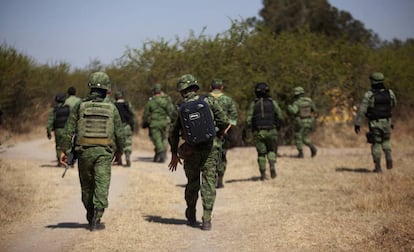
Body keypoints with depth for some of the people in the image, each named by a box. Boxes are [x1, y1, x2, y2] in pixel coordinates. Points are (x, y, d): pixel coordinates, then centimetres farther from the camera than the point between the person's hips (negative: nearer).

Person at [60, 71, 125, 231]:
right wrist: (120, 150, 19)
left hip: (84, 151, 1)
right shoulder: (111, 108, 1)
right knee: (101, 185, -1)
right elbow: (119, 133, 4)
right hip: (104, 152, -1)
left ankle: (90, 217, 30)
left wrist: (65, 150, 3)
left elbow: (69, 130, -2)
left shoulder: (80, 106, 0)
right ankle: (96, 219, -11)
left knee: (87, 186, 16)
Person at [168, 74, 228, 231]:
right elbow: (223, 122, -6)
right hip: (209, 149, -2)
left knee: (192, 183, 18)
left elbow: (173, 133, 7)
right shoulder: (208, 101, -4)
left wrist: (174, 154, 19)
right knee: (209, 183, 0)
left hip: (191, 151, 2)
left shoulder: (181, 109, 1)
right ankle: (206, 220, -7)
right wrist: (218, 135, 15)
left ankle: (191, 216, 30)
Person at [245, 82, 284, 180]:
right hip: (271, 132, 0)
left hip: (258, 133, 0)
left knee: (261, 153, 11)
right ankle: (272, 167, -6)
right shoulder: (272, 102, 0)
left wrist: (252, 128, 15)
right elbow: (280, 118, -2)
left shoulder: (253, 104, 0)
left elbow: (248, 120, -4)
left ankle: (263, 174, 6)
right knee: (271, 151, 17)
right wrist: (276, 125, 16)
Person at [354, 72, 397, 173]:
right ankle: (388, 157, 0)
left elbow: (362, 110, -15)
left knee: (376, 145, 9)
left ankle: (378, 167, 8)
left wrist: (357, 124, -9)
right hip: (386, 122, 3)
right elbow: (394, 104, 14)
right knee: (386, 141, 24)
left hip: (375, 123, -3)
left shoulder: (369, 95, -16)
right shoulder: (390, 93, -6)